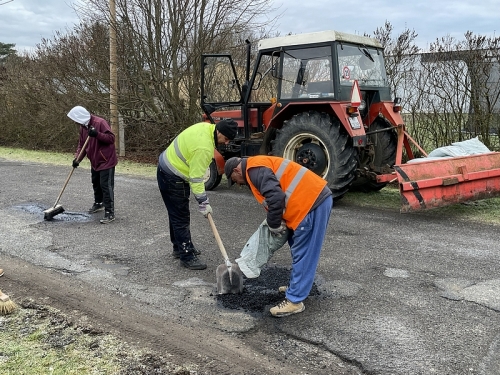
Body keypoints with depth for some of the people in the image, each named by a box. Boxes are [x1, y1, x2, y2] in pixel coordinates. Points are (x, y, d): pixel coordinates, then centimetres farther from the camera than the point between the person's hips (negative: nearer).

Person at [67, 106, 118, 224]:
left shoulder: (100, 122, -21)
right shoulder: (83, 127, 5)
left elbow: (111, 138, -25)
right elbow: (81, 144, 8)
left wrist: (97, 134, -38)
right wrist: (77, 158, -6)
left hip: (106, 161, -9)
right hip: (95, 161, 9)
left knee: (106, 186, -9)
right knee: (96, 184, 24)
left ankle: (110, 213, -5)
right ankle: (98, 204, 46)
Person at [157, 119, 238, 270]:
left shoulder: (206, 127, -2)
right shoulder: (204, 147, -30)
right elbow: (196, 178, -26)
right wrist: (203, 202, -19)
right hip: (172, 178, -10)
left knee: (177, 214, 20)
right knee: (181, 218, -5)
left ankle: (180, 247, 33)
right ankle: (187, 257, 1)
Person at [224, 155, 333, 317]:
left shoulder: (255, 169, -10)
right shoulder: (259, 166, 23)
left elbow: (276, 197, -24)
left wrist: (273, 225, -9)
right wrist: (276, 222, 18)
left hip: (312, 202, -11)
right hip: (316, 199, 11)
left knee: (302, 254, -5)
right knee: (300, 251, 22)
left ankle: (294, 301, 1)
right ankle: (297, 286, 35)